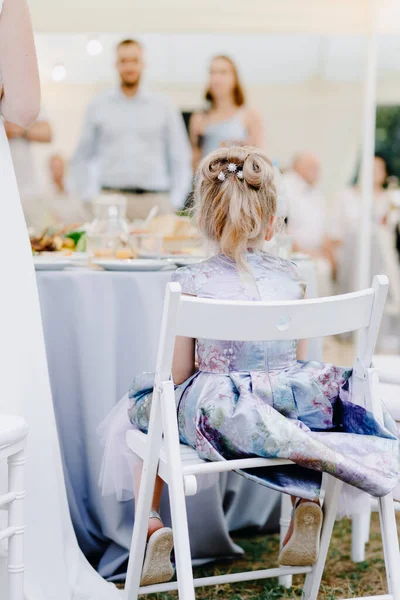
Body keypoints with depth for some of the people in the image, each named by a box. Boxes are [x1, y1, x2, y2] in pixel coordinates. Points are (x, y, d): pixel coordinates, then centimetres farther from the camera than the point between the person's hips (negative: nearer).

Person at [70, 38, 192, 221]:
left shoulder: (163, 107, 11)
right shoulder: (98, 106, 11)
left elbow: (180, 159, 11)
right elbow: (80, 159, 13)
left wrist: (174, 203, 1)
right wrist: (86, 199, 3)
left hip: (154, 201, 0)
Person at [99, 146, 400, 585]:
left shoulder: (191, 284, -11)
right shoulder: (290, 277, -2)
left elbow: (178, 375, -7)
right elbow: (299, 361, 7)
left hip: (208, 412, -2)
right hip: (282, 400, 3)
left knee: (138, 410, 25)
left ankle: (151, 521, 9)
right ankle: (306, 500, 14)